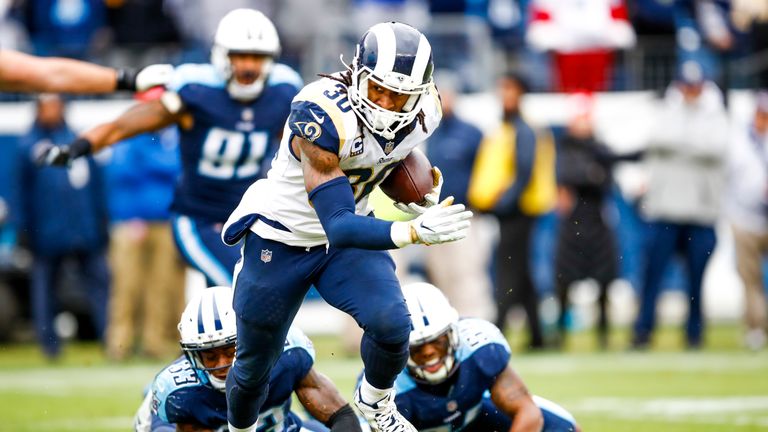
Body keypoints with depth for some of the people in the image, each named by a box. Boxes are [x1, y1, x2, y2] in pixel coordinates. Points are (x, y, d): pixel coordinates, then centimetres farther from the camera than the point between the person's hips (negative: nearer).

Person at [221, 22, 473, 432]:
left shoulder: (420, 114, -16)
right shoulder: (323, 115, -36)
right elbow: (338, 225, -39)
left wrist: (423, 196, -7)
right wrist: (412, 232, -54)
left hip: (346, 239, 4)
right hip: (280, 240, -4)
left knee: (391, 324, -23)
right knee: (254, 368, 12)